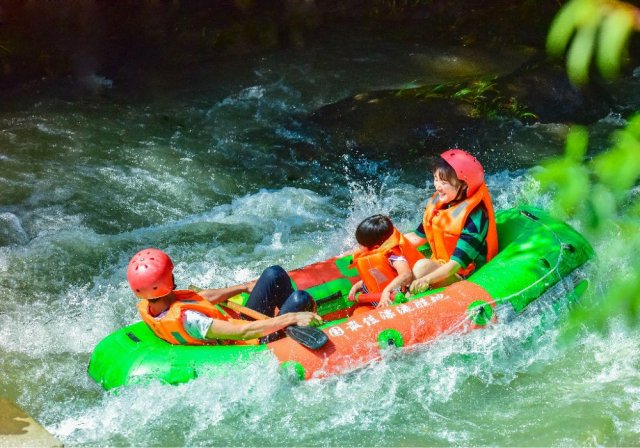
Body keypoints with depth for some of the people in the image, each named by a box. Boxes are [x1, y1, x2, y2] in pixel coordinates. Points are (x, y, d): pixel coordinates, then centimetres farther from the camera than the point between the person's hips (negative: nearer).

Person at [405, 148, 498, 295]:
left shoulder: (473, 216, -23)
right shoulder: (438, 203, 2)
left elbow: (457, 263, -29)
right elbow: (418, 237, 14)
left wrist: (426, 280, -42)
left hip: (465, 276, -9)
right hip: (440, 266, 9)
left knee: (422, 267, -32)